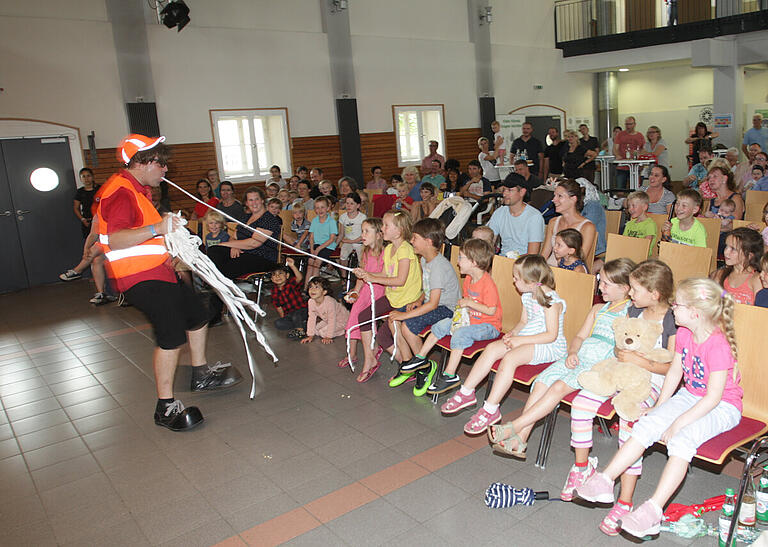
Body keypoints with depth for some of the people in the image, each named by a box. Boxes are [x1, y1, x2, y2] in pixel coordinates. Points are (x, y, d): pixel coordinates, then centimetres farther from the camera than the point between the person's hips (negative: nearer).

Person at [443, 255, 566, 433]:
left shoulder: (551, 299, -18)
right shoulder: (527, 295, 10)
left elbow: (552, 335, -20)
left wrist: (520, 340, -22)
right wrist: (512, 333, -1)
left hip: (549, 347, -9)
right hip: (525, 339, 9)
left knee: (509, 357, -31)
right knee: (492, 348, -11)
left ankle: (490, 410, -27)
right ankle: (466, 392, -5)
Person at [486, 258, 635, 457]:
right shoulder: (597, 309, 23)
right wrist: (572, 353, 0)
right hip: (578, 358, 6)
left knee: (560, 387, -27)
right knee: (542, 381, -17)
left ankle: (514, 427, -25)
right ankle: (520, 439, -21)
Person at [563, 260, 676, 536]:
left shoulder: (673, 322, -10)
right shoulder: (634, 310, 11)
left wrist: (641, 361, -22)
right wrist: (621, 353, -4)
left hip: (652, 379, -7)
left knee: (629, 422, -31)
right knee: (581, 403, -15)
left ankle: (624, 503, -22)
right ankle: (581, 466, 7)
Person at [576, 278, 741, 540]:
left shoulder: (718, 345, -25)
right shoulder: (684, 334, -1)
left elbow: (714, 397, -25)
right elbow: (674, 372, 9)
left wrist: (678, 423, -25)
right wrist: (659, 408, 4)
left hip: (722, 408, -7)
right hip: (689, 396, 7)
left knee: (682, 438, -32)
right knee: (647, 424, -14)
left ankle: (652, 511, -33)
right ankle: (604, 482, -14)